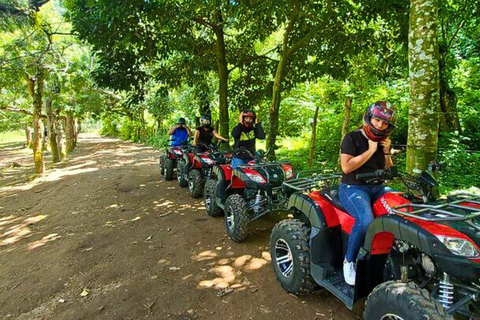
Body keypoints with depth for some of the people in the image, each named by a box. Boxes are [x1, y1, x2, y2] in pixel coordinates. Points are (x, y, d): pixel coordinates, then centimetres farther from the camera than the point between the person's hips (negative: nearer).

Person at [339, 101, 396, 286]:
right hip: (353, 188, -7)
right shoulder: (352, 138, -5)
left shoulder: (382, 142, 15)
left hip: (377, 188, 7)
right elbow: (346, 167, -17)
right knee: (366, 220, -33)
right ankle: (349, 261, -12)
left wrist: (386, 153, 1)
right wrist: (370, 151, -15)